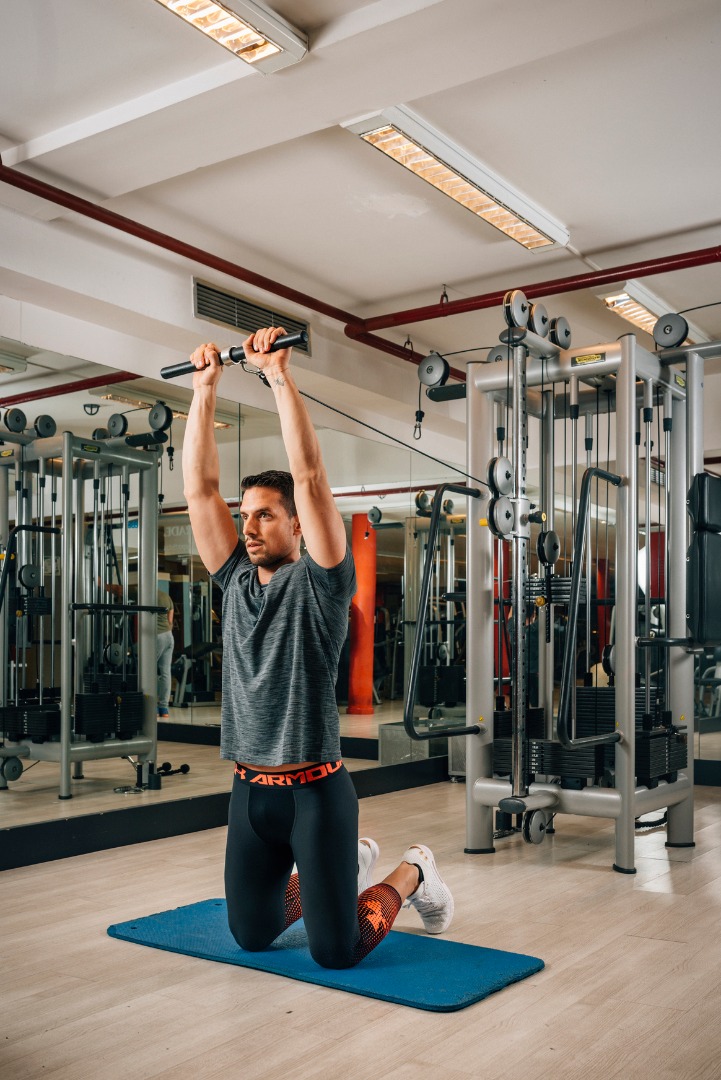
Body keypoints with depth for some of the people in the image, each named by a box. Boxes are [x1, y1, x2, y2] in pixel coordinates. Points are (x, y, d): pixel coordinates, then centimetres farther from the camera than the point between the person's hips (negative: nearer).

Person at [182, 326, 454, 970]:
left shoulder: (319, 581, -8)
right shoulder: (236, 580, 7)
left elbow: (310, 478, -19)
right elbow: (200, 487, 5)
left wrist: (280, 376, -19)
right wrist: (205, 389, 2)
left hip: (313, 790, -6)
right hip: (249, 792, 6)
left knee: (338, 951, 0)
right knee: (250, 936, 19)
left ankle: (411, 874, 29)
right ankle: (350, 865, 42)